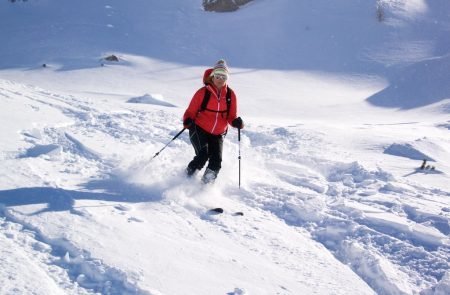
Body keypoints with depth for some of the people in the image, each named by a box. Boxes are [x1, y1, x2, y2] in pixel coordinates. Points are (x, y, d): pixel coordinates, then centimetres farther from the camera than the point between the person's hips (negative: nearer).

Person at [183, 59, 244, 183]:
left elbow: (231, 116, 6)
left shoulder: (230, 95, 0)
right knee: (203, 155, -23)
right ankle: (188, 176, -2)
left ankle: (206, 184, 7)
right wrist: (188, 120, -23)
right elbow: (191, 111, -3)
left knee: (216, 161, -12)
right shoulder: (203, 92, -8)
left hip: (218, 135, 3)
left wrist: (236, 122, -16)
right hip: (199, 130, -3)